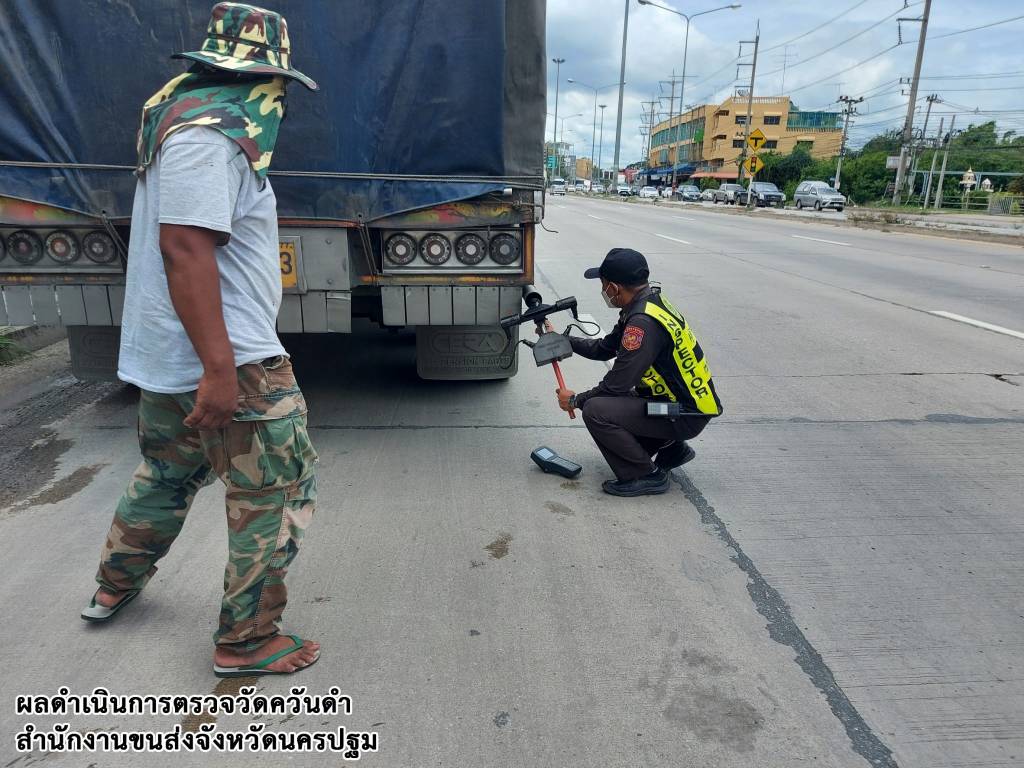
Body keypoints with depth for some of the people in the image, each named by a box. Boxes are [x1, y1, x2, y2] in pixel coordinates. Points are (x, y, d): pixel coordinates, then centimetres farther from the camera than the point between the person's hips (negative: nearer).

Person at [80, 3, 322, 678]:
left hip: (173, 356, 11)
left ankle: (117, 585, 47)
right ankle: (247, 642, 13)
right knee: (280, 493, 0)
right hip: (229, 361, -11)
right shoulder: (210, 133, -16)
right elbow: (184, 248, -26)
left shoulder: (193, 117, 17)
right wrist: (220, 368, -29)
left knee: (168, 473, 27)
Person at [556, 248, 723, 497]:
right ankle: (672, 448, 21)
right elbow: (604, 349, 15)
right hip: (688, 401, 10)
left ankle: (646, 476, -5)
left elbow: (617, 385, -22)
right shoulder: (649, 302, 5)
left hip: (686, 416, -10)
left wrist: (575, 400, -6)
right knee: (608, 401, 20)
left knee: (595, 410, -21)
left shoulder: (643, 322, -26)